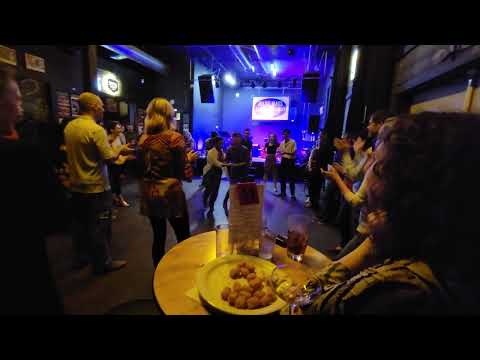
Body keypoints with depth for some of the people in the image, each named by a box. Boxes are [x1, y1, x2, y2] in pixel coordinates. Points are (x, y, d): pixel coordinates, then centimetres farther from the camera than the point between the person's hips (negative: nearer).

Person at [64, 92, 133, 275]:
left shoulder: (69, 127, 5)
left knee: (80, 224, 20)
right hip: (96, 187, -8)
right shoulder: (96, 129, -19)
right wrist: (121, 149, -3)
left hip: (76, 185, 8)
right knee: (99, 227, 5)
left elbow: (73, 151, 17)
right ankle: (103, 263, 19)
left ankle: (81, 258, 36)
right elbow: (109, 158, -22)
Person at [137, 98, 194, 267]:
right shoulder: (175, 137, -11)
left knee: (158, 237, 17)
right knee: (183, 238, 9)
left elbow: (142, 168, 11)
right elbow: (182, 173, -12)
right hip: (171, 193, -6)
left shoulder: (143, 139, 5)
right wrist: (188, 158, 6)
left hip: (149, 194, 6)